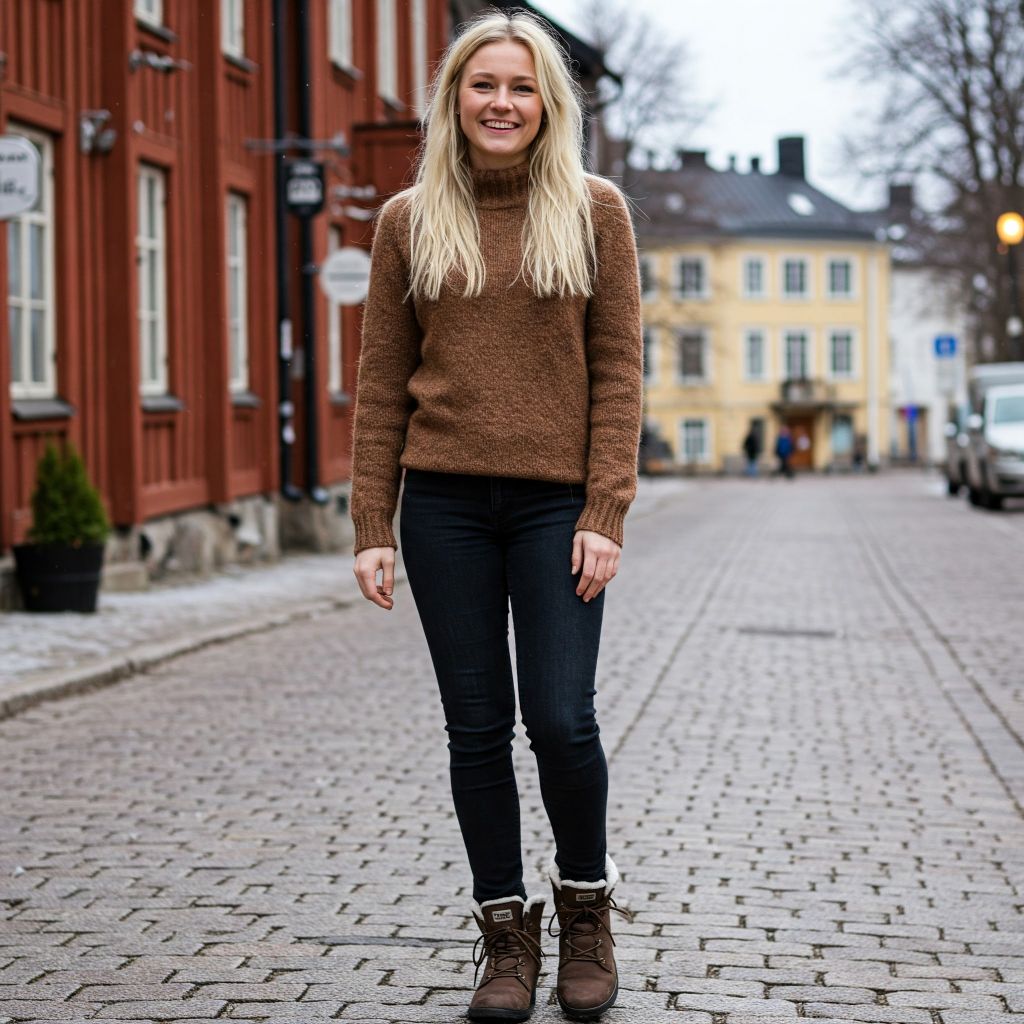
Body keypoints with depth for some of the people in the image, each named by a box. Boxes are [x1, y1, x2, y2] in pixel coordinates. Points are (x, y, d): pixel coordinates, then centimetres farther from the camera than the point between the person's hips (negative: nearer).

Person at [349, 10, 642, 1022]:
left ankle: (585, 905, 19)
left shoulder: (594, 211, 3)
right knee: (477, 726, 5)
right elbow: (383, 382, 6)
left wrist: (606, 515, -8)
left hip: (557, 502, -1)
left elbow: (618, 370, 0)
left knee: (561, 719, -6)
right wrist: (371, 527, 1)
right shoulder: (409, 222, 7)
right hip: (446, 504, 2)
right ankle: (505, 929, 19)